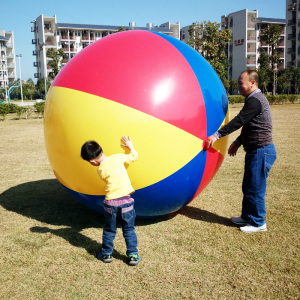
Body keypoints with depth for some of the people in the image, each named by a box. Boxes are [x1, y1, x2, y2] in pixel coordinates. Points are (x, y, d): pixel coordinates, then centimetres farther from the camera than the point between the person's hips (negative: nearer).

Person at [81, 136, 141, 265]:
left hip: (110, 202, 0)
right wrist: (130, 146, 23)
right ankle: (133, 255, 15)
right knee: (129, 230, 12)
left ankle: (106, 254, 29)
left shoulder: (100, 170, 0)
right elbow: (134, 157, 8)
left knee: (109, 230, 18)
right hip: (126, 200, 0)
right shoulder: (117, 157, -3)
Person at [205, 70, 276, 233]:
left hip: (261, 151, -11)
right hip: (255, 151, 11)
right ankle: (247, 217, 31)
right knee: (248, 187, 18)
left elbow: (239, 121, -24)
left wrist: (217, 135, -23)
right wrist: (238, 142, 20)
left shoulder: (255, 101, -17)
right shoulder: (256, 99, 17)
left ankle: (258, 223, 12)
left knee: (255, 188, -1)